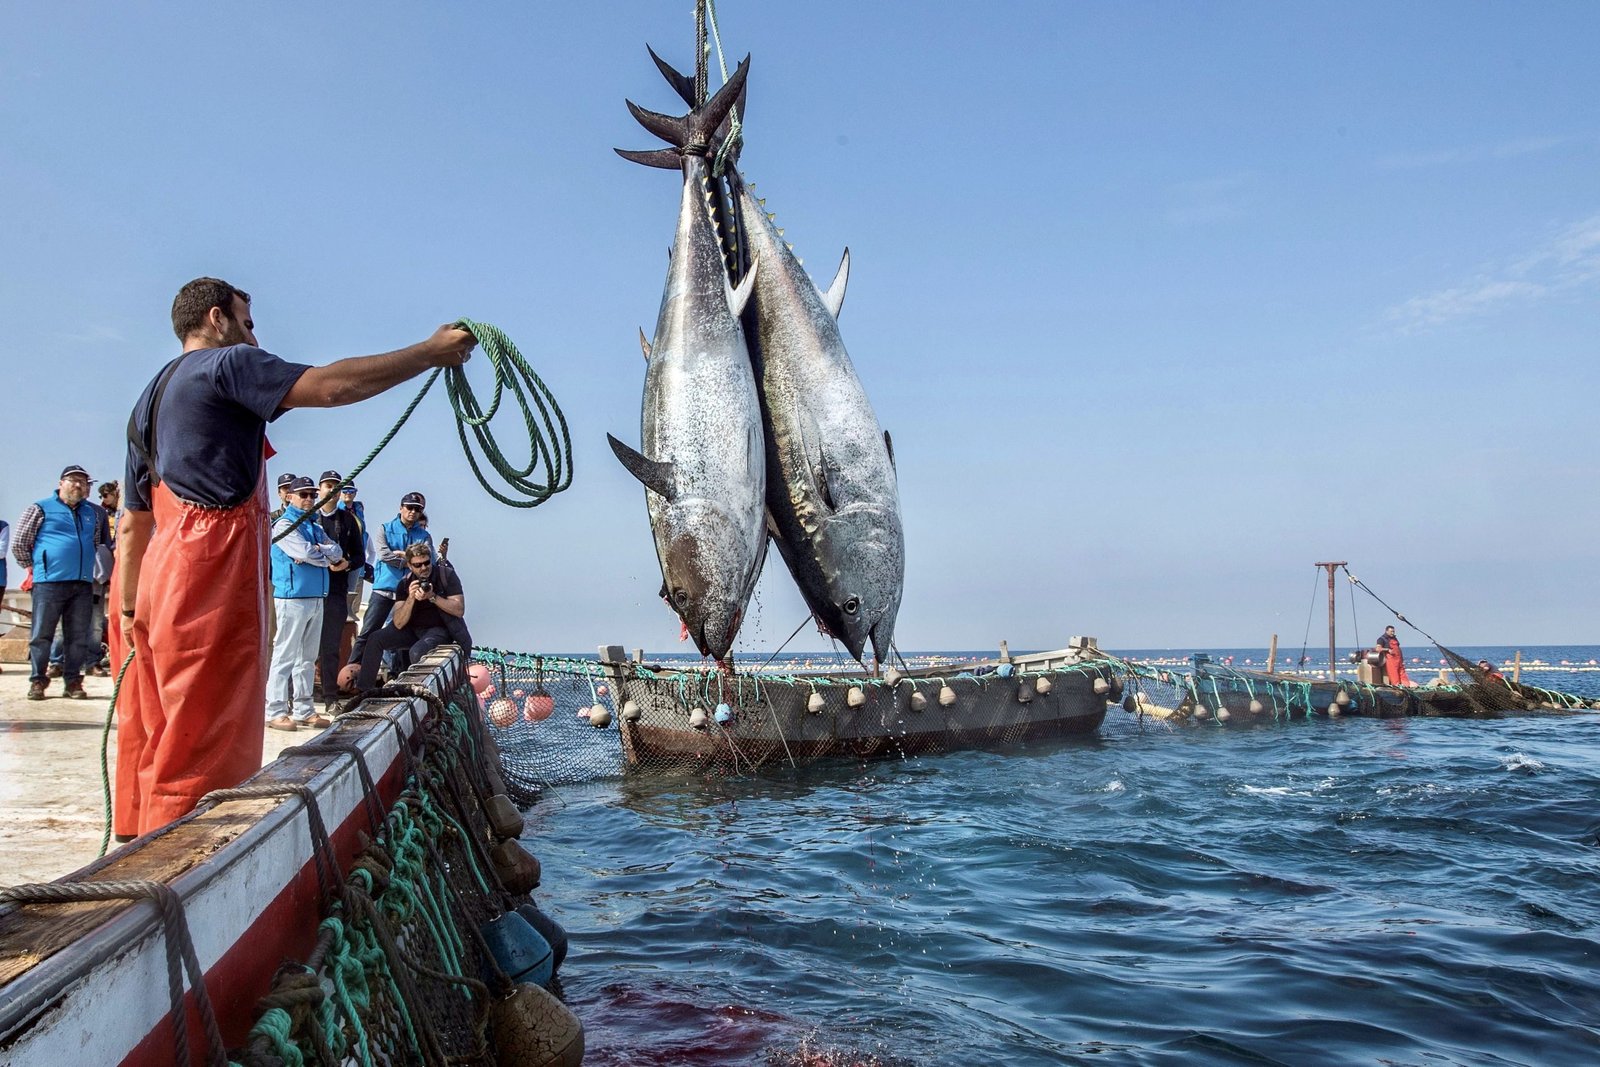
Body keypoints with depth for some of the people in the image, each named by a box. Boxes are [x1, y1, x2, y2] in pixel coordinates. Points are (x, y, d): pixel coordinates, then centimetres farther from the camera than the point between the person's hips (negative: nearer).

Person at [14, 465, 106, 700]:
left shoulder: (93, 513, 16)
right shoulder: (41, 509, 4)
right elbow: (18, 543, 5)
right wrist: (36, 566, 9)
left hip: (83, 585, 4)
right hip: (49, 583, -4)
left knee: (79, 637, 4)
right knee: (42, 635, 0)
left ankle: (73, 681, 11)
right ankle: (37, 681, 8)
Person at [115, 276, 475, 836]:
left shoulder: (150, 398, 26)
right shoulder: (227, 363, 0)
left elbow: (133, 523, 24)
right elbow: (330, 385, -15)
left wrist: (130, 611, 24)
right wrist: (430, 351, -8)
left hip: (163, 574, 10)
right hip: (213, 566, -10)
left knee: (154, 736, 12)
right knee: (202, 746, -9)